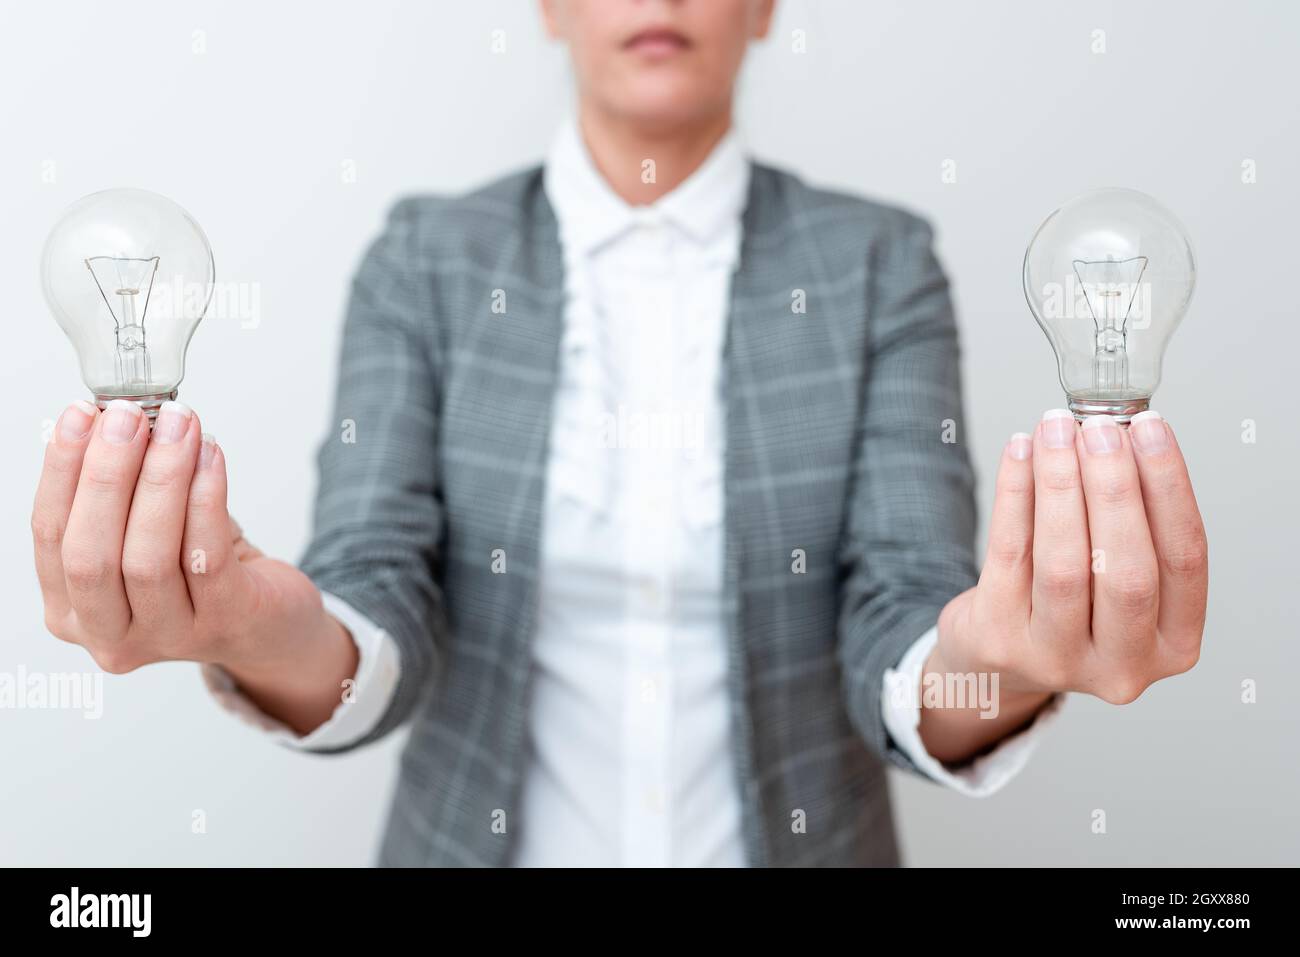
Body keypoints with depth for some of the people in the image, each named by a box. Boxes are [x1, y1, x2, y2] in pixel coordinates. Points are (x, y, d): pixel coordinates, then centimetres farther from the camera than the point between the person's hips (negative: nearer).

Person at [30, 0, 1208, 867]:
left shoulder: (879, 264, -6)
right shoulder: (428, 261, -6)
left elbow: (901, 631, -16)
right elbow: (373, 627, -15)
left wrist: (991, 666, -39)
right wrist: (272, 641, -38)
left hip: (793, 837, 0)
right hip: (493, 837, 0)